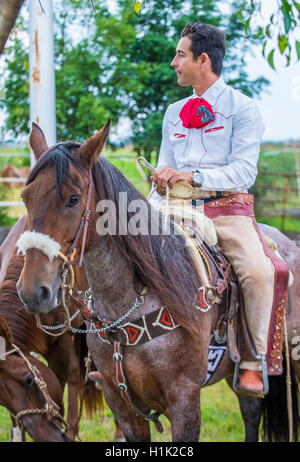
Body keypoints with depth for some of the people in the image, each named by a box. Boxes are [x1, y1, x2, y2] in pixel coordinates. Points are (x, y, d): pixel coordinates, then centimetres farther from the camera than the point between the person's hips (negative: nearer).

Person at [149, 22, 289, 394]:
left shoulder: (242, 108, 3)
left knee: (258, 270, -31)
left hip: (228, 208, -5)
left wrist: (191, 176, -23)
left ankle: (254, 363, -19)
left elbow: (244, 171, -9)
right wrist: (154, 208, 0)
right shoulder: (174, 113, 21)